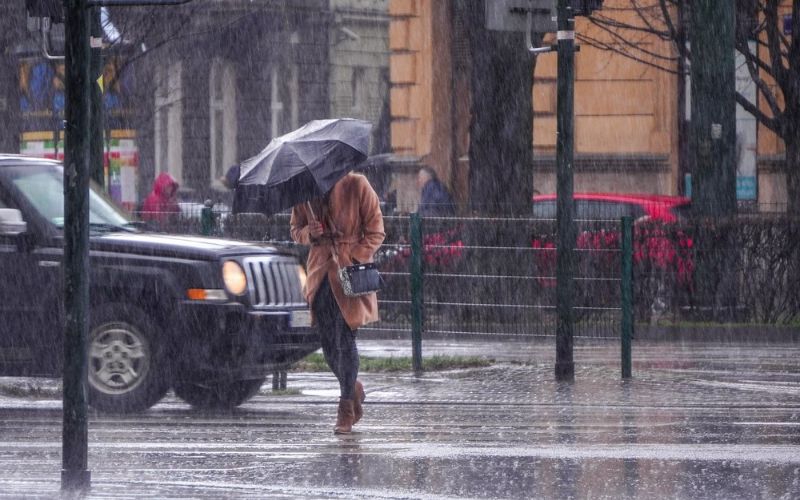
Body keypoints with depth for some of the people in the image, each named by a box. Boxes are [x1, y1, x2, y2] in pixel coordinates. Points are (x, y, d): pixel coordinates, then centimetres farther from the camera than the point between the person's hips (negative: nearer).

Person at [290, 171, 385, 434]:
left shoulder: (357, 186, -7)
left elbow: (375, 232, -3)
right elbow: (295, 230, 16)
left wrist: (354, 260, -15)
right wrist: (309, 233, -8)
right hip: (321, 272, 4)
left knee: (345, 339, -8)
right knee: (328, 343, 6)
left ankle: (346, 411, -3)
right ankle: (353, 389, 30)